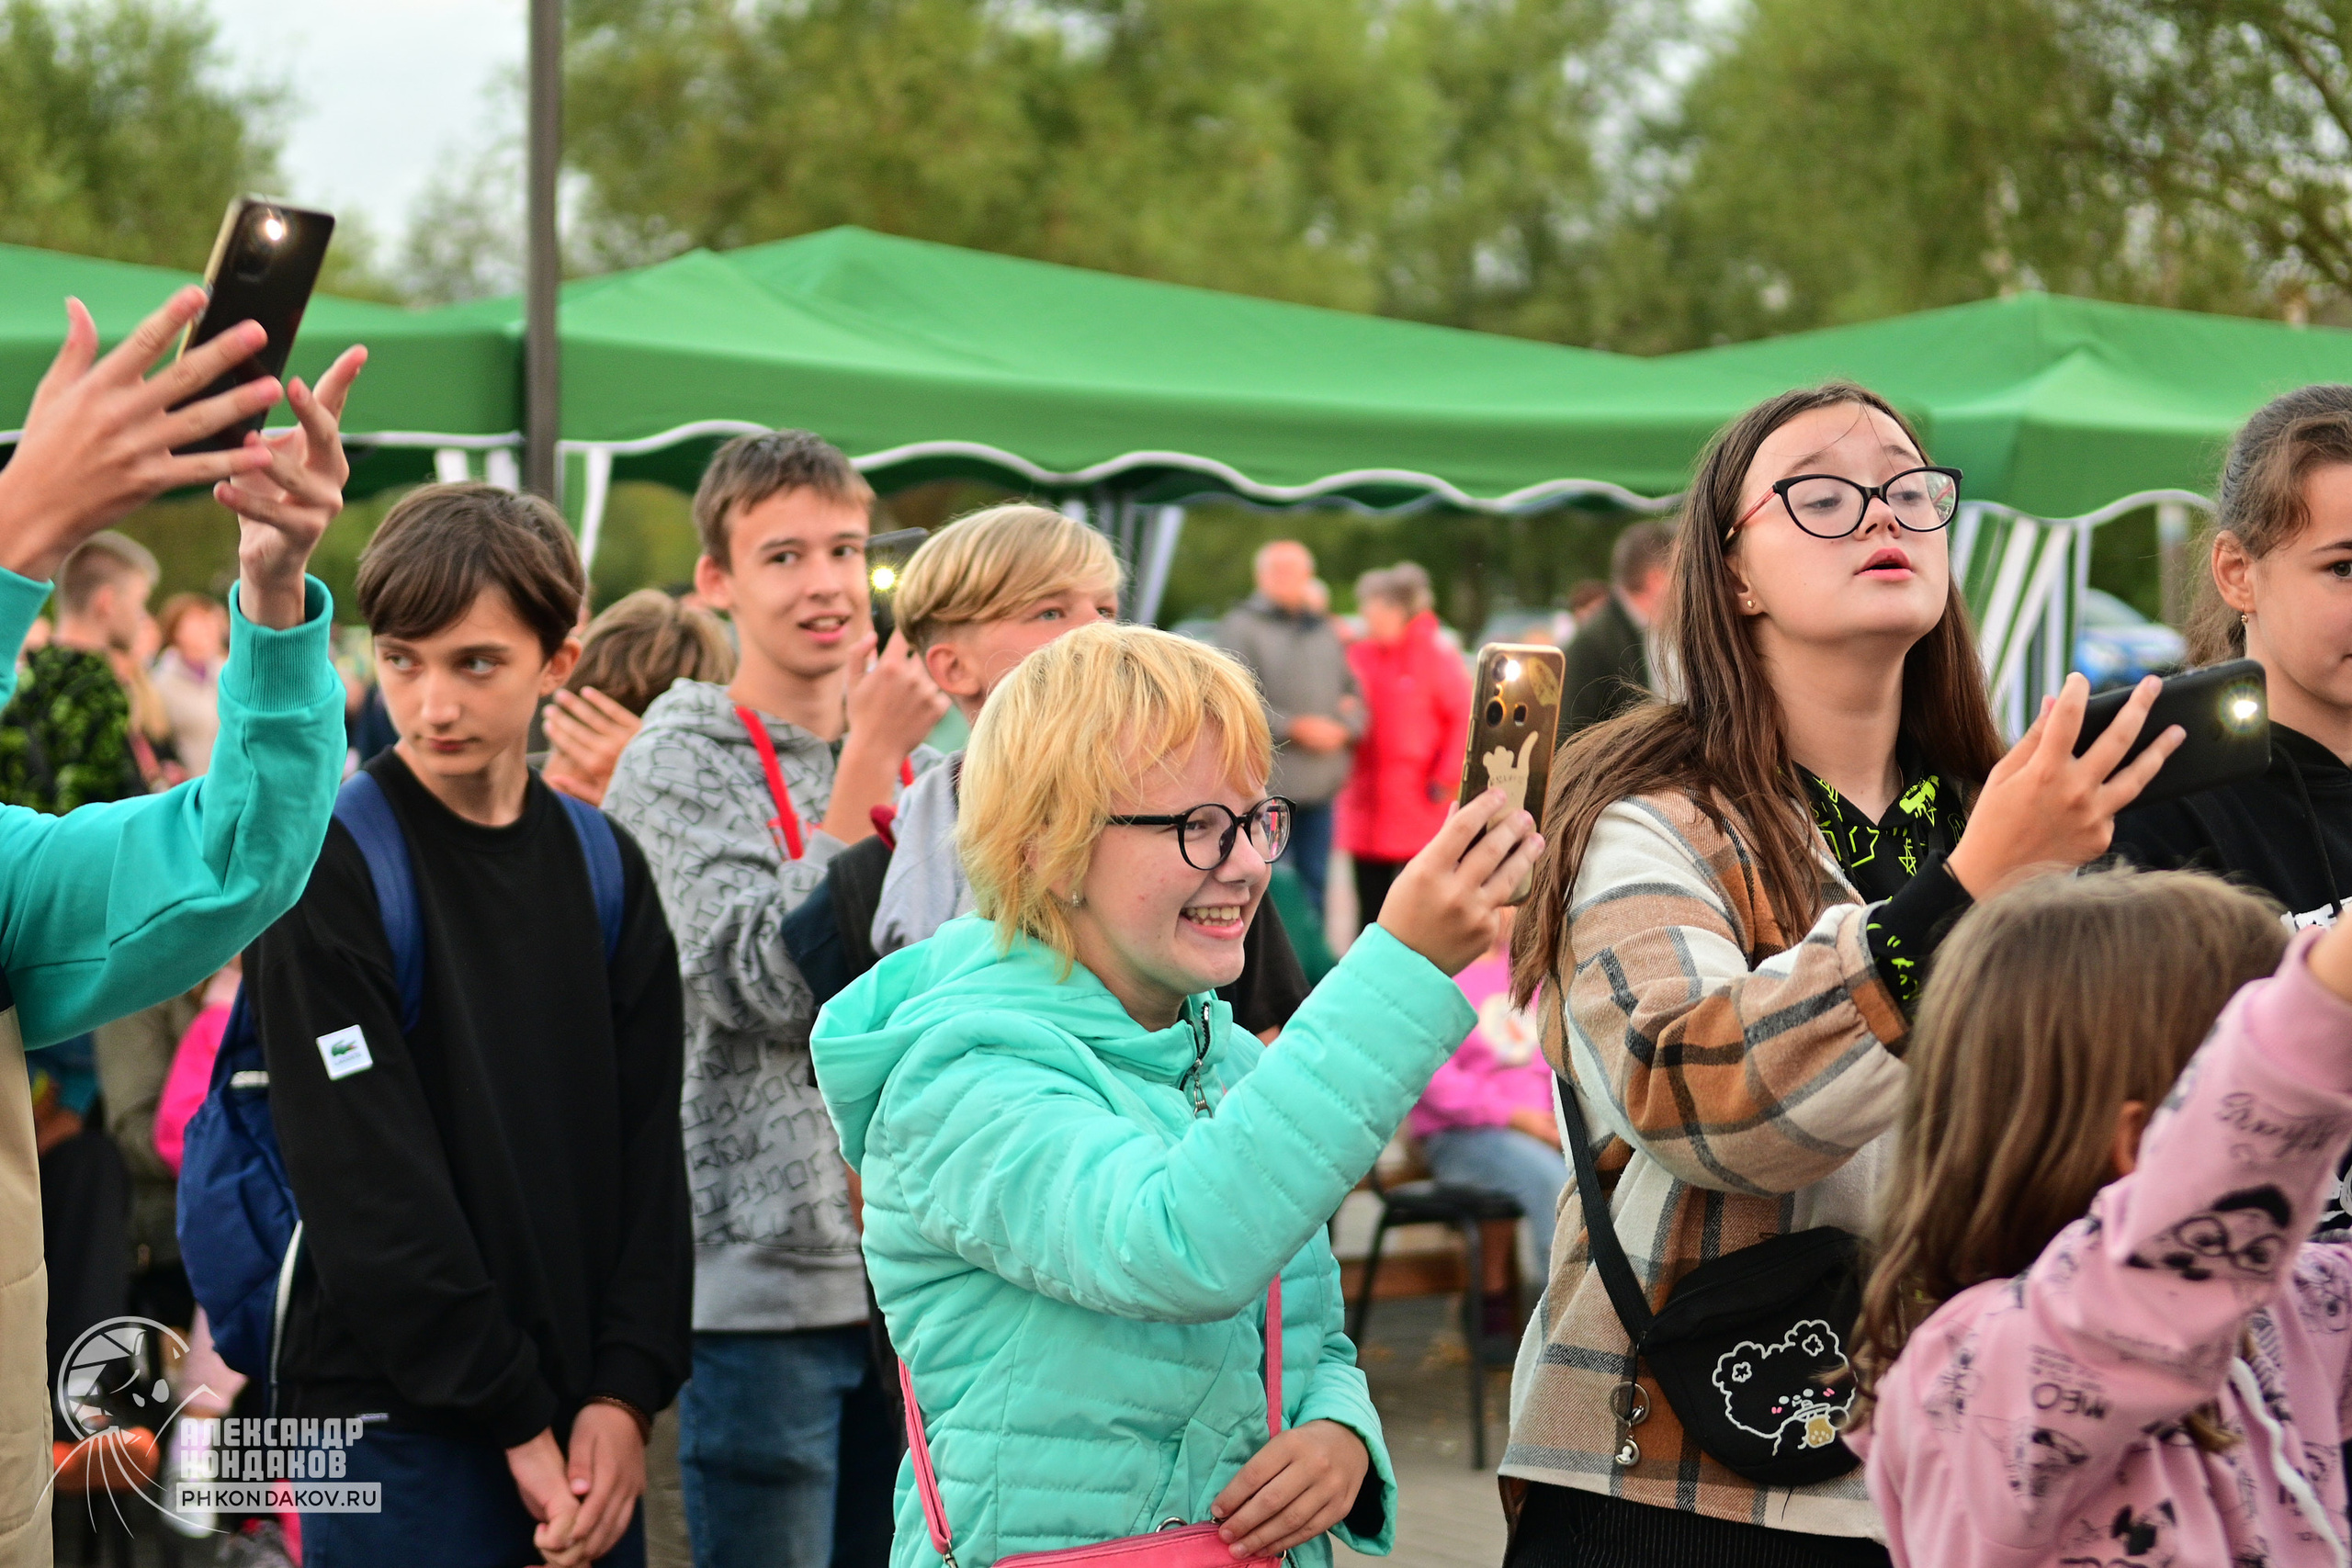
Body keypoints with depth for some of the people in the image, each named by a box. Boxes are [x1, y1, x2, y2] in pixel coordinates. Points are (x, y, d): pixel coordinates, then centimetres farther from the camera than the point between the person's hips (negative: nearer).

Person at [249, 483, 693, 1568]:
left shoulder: (603, 869, 8)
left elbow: (648, 1152, 7)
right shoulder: (329, 868, -9)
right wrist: (515, 1421, -14)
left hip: (587, 1428, 5)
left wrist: (627, 1391, -5)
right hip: (398, 1422, -5)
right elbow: (366, 1182, -13)